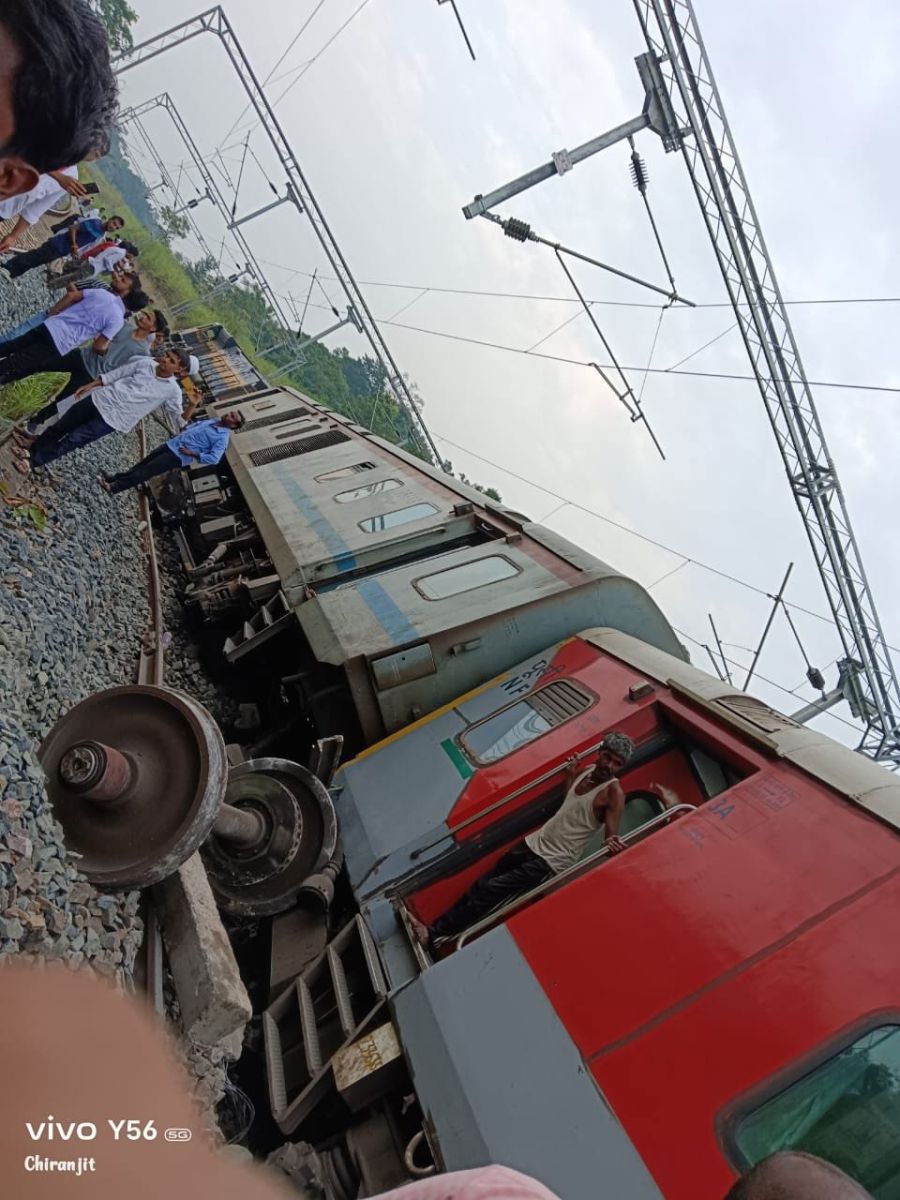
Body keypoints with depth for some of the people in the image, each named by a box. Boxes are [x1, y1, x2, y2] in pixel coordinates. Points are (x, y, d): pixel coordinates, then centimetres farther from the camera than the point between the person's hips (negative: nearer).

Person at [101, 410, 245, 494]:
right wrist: (181, 432, 14)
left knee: (147, 471, -5)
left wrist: (192, 454, -23)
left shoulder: (222, 438, -16)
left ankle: (115, 487, 2)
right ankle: (116, 478, 25)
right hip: (172, 443, 8)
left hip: (179, 456, -8)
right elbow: (195, 424, 27)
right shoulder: (214, 420, 9)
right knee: (143, 463, 14)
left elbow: (213, 459, -27)